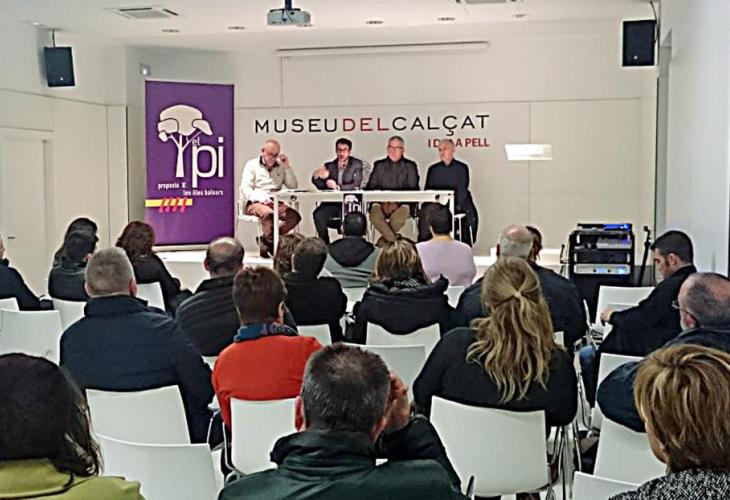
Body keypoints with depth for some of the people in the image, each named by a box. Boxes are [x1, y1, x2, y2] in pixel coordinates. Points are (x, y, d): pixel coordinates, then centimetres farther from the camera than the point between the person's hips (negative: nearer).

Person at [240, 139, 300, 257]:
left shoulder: (281, 167, 20)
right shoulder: (252, 165, 9)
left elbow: (293, 187, 13)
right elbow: (245, 188, -3)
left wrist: (287, 167, 4)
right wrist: (261, 199, -21)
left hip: (275, 203, 4)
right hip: (255, 203, -4)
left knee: (294, 216, -27)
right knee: (268, 213, -40)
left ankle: (266, 240, -19)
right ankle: (271, 243, -20)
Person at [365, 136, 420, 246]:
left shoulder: (410, 166, 13)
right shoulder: (379, 165, 18)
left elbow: (413, 189, 3)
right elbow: (370, 187, 10)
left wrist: (396, 202, -13)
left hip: (402, 203, -1)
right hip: (381, 202, 2)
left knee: (400, 216, -36)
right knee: (375, 214, -33)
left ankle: (384, 240, -16)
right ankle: (394, 240, -25)